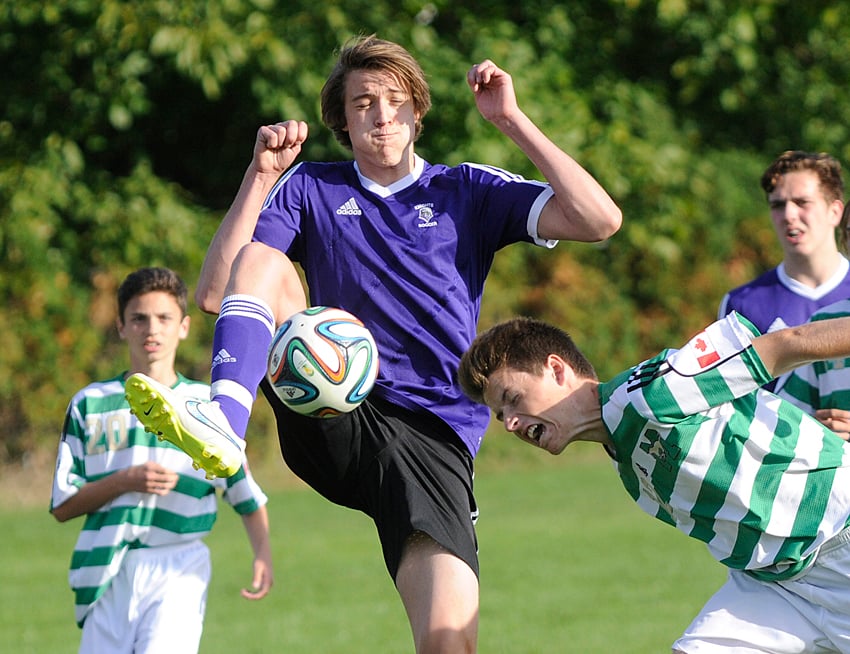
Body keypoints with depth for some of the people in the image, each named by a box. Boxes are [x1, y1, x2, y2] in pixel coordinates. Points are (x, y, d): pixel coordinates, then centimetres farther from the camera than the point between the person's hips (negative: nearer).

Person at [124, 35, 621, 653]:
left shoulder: (466, 191, 13)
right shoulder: (310, 189, 15)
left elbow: (599, 221, -1)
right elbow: (215, 293, 4)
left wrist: (511, 120, -3)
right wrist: (261, 176, -3)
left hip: (432, 434, -1)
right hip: (334, 418, 2)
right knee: (260, 259, -19)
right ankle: (222, 425, -39)